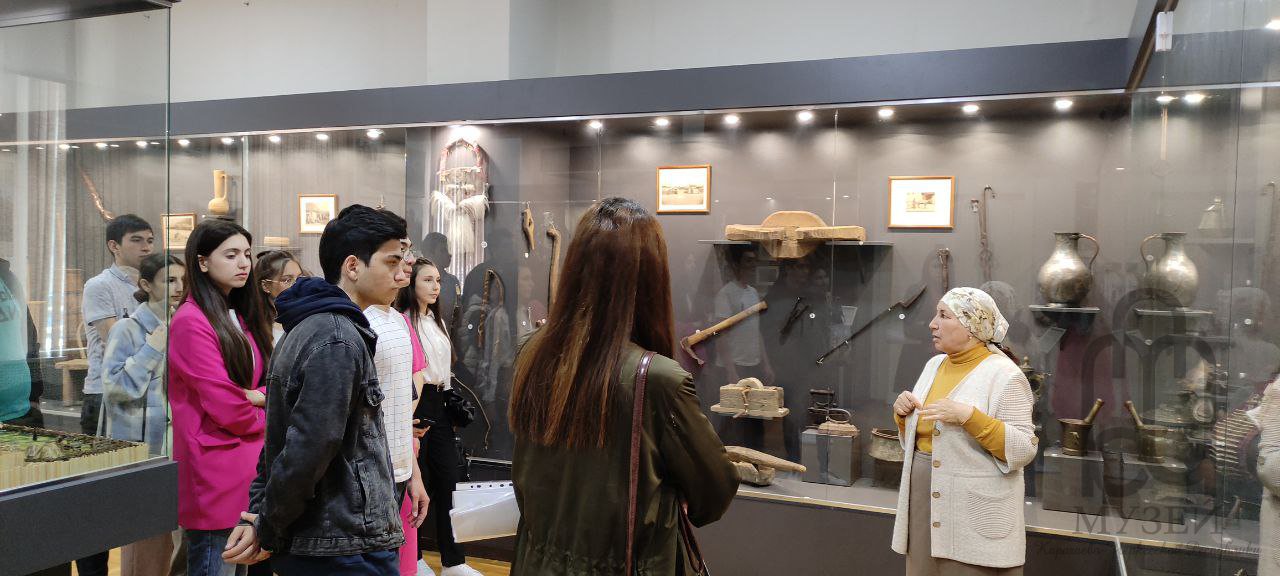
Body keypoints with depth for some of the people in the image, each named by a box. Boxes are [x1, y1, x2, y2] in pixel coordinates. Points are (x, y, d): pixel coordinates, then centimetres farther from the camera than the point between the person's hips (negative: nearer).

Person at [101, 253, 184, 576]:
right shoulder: (128, 330, -9)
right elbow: (114, 385, -18)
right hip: (140, 447, -6)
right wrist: (153, 348, -19)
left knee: (168, 537, 11)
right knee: (142, 537, -1)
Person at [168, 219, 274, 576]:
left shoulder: (240, 317, 13)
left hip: (248, 470, 9)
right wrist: (264, 420, 1)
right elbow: (227, 408, -18)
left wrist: (259, 396, -9)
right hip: (216, 474, -8)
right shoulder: (192, 321, -14)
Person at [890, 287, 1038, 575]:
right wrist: (903, 414, -1)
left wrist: (968, 416, -25)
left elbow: (1024, 450, -17)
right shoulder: (934, 365, 10)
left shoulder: (1003, 374, -11)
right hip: (923, 504, 7)